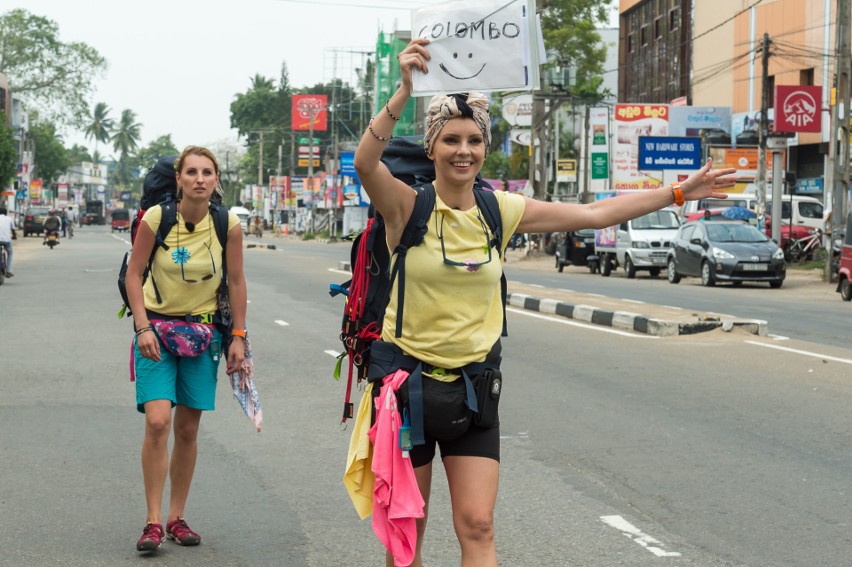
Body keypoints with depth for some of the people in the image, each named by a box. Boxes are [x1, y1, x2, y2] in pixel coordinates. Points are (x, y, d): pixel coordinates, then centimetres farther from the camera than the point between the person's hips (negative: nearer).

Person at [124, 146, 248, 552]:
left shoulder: (228, 225, -9)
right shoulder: (155, 219, -14)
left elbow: (236, 282, 2)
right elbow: (134, 274, -5)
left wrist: (238, 337, 0)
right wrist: (143, 327, -13)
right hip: (157, 324, -2)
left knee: (188, 428, 6)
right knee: (157, 421, -15)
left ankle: (177, 518, 19)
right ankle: (154, 521, -9)